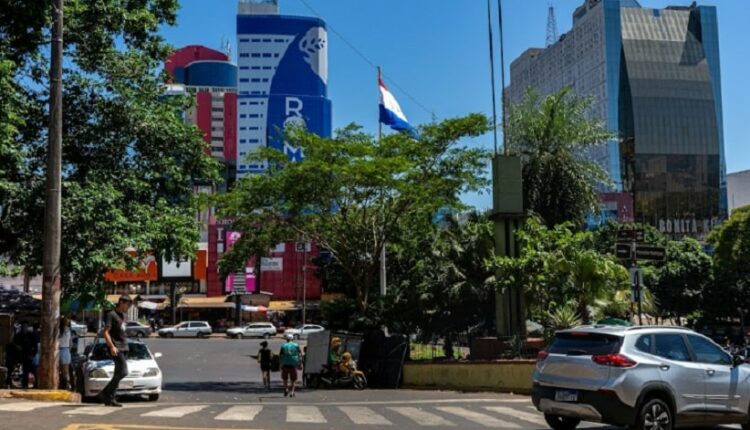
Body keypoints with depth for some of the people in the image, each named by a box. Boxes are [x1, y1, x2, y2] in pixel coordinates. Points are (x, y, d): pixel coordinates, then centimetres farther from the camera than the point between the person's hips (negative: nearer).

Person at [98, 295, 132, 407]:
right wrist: (112, 346, -21)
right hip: (116, 349, -9)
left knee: (118, 374, 6)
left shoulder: (123, 316, 19)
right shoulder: (111, 315, -6)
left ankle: (110, 398, 8)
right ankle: (105, 393, -7)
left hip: (124, 348, 9)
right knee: (123, 372, -16)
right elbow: (105, 332, -13)